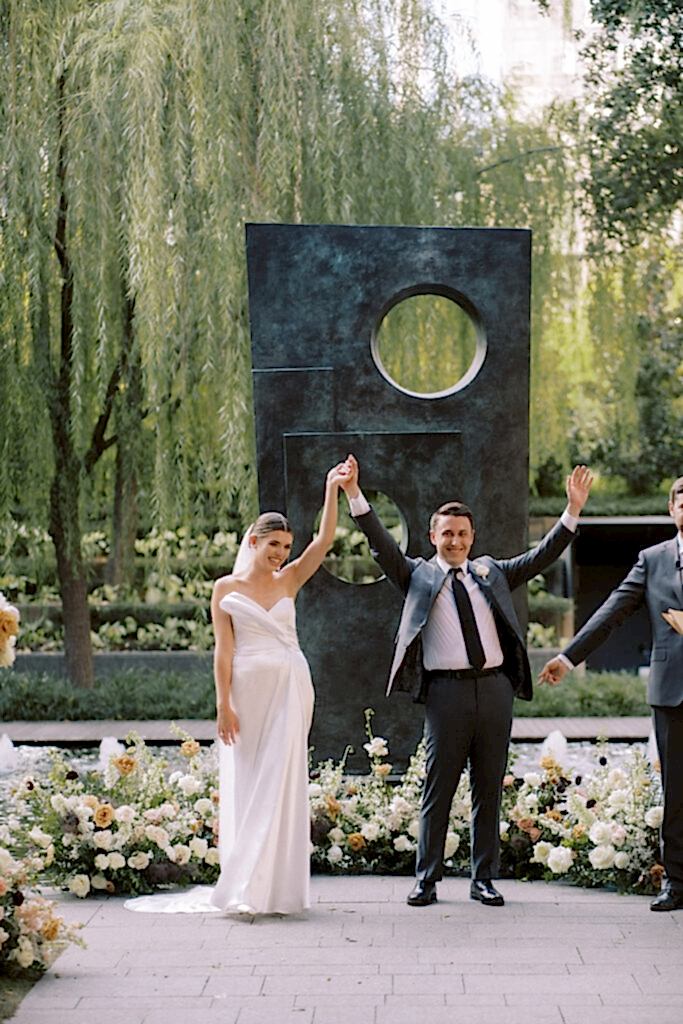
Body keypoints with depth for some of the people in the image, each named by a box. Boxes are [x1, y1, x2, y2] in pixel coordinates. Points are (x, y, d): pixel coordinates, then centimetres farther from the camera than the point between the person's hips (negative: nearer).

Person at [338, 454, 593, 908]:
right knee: (438, 790, 0)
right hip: (446, 689, -3)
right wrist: (355, 496, -13)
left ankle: (485, 879, 14)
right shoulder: (417, 575, 9)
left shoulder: (491, 572, 17)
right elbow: (383, 545, -2)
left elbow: (541, 557, 13)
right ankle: (427, 880, 7)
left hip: (495, 687, 3)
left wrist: (573, 511, 4)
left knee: (489, 789, 7)